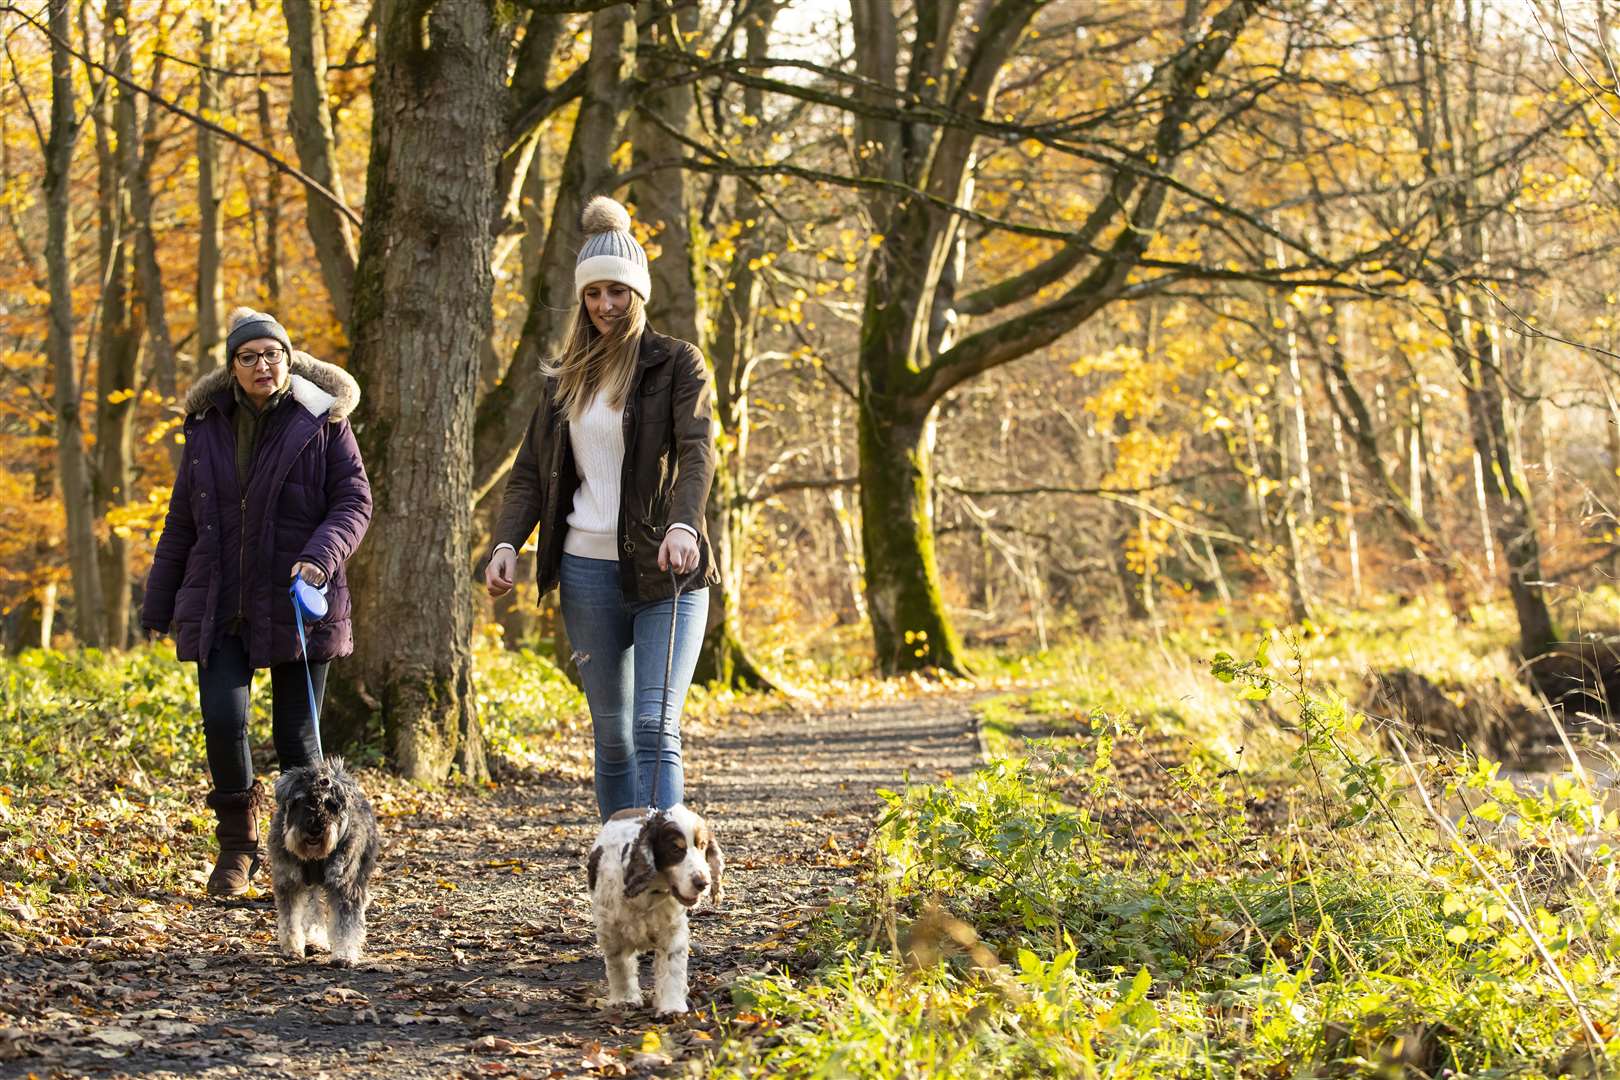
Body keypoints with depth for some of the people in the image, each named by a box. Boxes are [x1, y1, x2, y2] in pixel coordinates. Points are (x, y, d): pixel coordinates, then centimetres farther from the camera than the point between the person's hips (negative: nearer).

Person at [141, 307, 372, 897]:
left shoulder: (323, 420, -1)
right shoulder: (209, 426, 9)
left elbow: (354, 500, -3)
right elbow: (182, 520, 15)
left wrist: (321, 556, -22)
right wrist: (158, 604, 16)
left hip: (296, 604, -2)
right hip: (220, 606, 2)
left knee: (296, 735, 1)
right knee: (223, 719, -11)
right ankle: (237, 845, 8)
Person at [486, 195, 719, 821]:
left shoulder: (677, 364, -1)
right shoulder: (564, 377, 13)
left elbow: (698, 450, -15)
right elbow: (532, 470, 13)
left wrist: (683, 524, -34)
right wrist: (507, 543, -5)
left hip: (664, 571, -4)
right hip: (588, 571, 4)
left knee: (655, 729, -13)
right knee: (612, 736, 8)